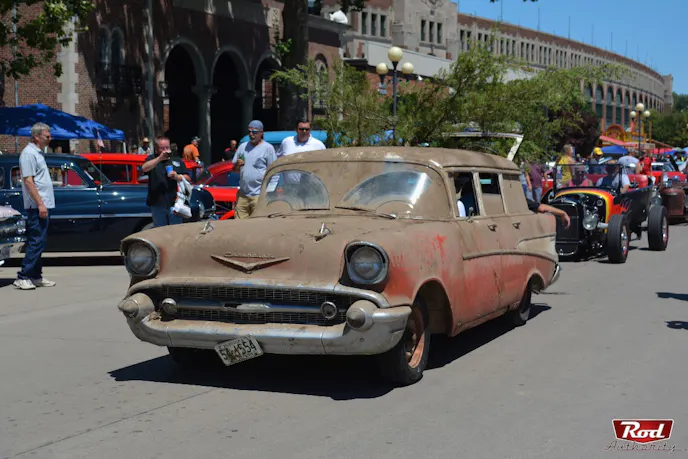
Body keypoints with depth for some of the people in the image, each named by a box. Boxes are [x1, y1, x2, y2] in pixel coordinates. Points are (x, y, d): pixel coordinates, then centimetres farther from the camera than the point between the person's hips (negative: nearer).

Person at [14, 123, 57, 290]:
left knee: (39, 242, 12)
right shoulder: (29, 154, -13)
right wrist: (40, 204, -21)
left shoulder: (37, 153, 17)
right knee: (36, 242, -10)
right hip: (37, 207, -10)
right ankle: (23, 277, -9)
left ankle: (35, 276, 17)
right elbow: (28, 181, -19)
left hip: (43, 206, 10)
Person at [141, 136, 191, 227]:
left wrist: (177, 177, -12)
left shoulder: (178, 161, 14)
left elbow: (188, 178, 9)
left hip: (174, 203, 1)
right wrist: (160, 158, -23)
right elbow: (144, 168, -14)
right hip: (157, 204, -1)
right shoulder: (152, 159, 8)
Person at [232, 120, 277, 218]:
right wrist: (237, 165, -3)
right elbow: (234, 169, 22)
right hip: (242, 194, 5)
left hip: (259, 195, -5)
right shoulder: (243, 147, 17)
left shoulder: (268, 148, 1)